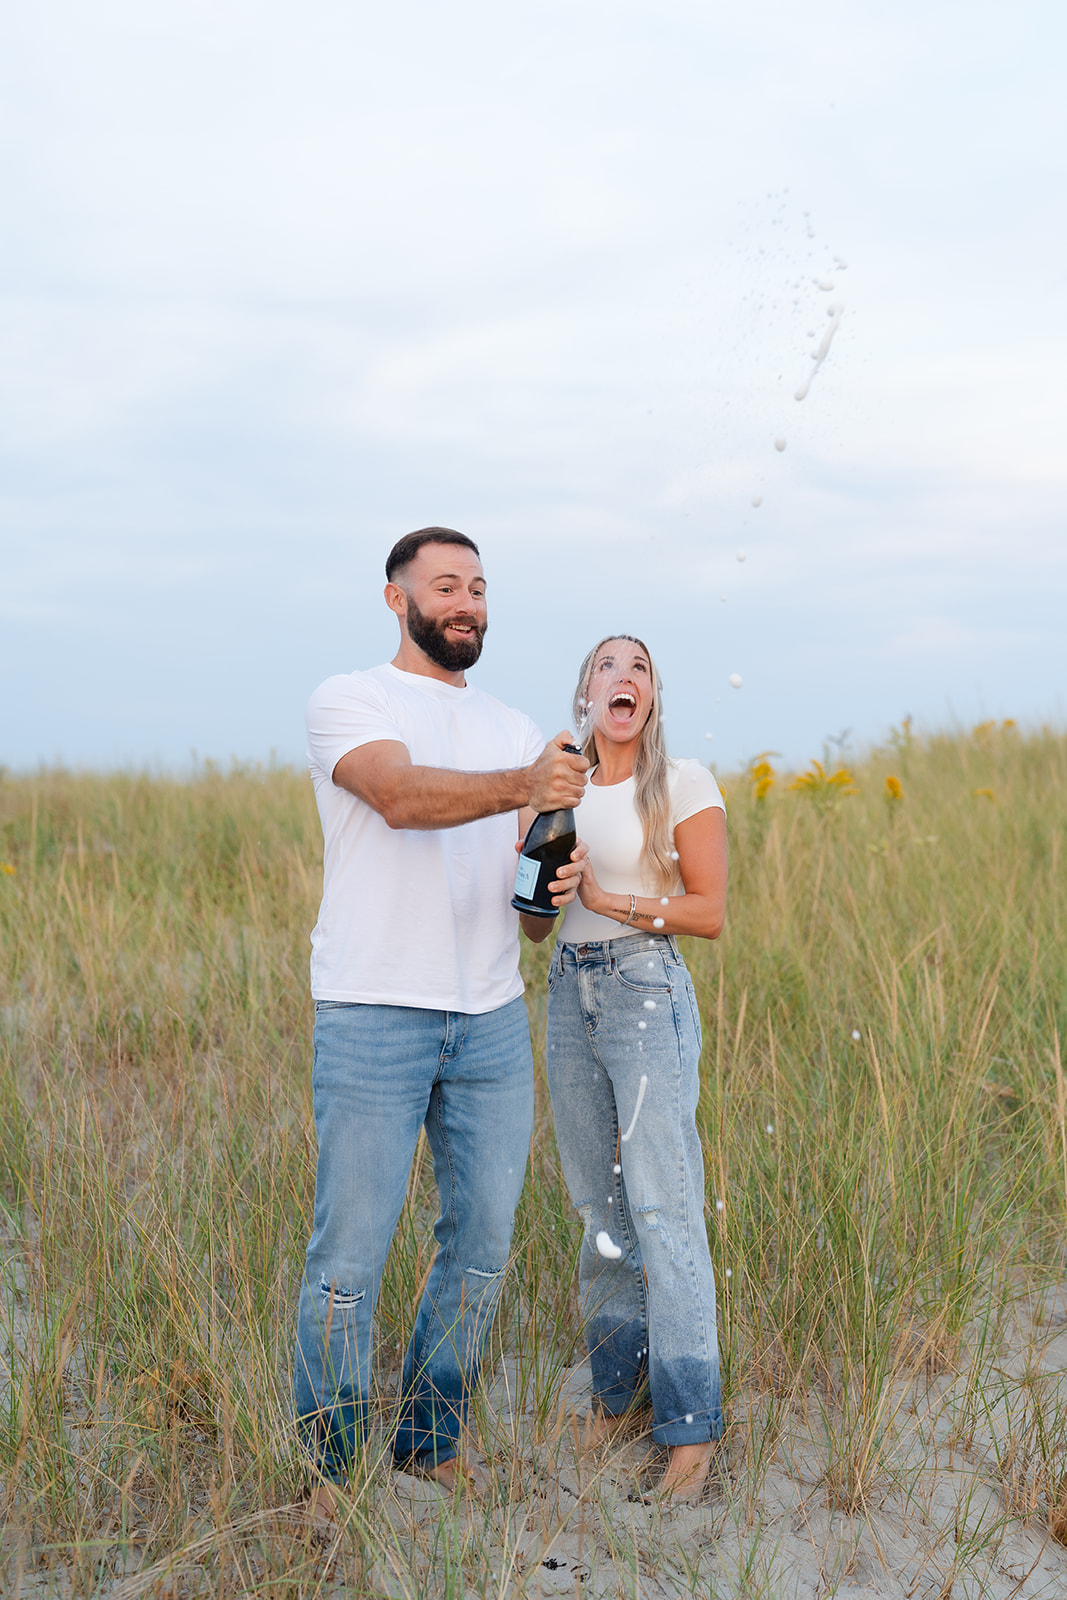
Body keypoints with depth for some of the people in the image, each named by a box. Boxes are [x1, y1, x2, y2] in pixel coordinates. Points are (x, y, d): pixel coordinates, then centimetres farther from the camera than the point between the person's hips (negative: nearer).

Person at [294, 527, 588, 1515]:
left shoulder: (514, 731, 17)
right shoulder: (349, 701, -1)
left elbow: (527, 880, 16)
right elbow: (402, 796, -21)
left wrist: (556, 885, -8)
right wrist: (525, 785, -36)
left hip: (492, 1018, 6)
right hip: (374, 1016, -5)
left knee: (483, 1241, 10)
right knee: (350, 1254, -2)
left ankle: (434, 1439, 28)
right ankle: (330, 1467, 15)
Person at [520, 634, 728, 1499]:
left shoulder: (684, 783, -3)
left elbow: (710, 911, -6)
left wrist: (612, 900, -15)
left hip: (648, 991, -5)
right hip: (570, 992, 5)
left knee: (663, 1208, -8)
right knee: (600, 1207, 11)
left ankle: (692, 1425, -2)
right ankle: (618, 1388, 23)